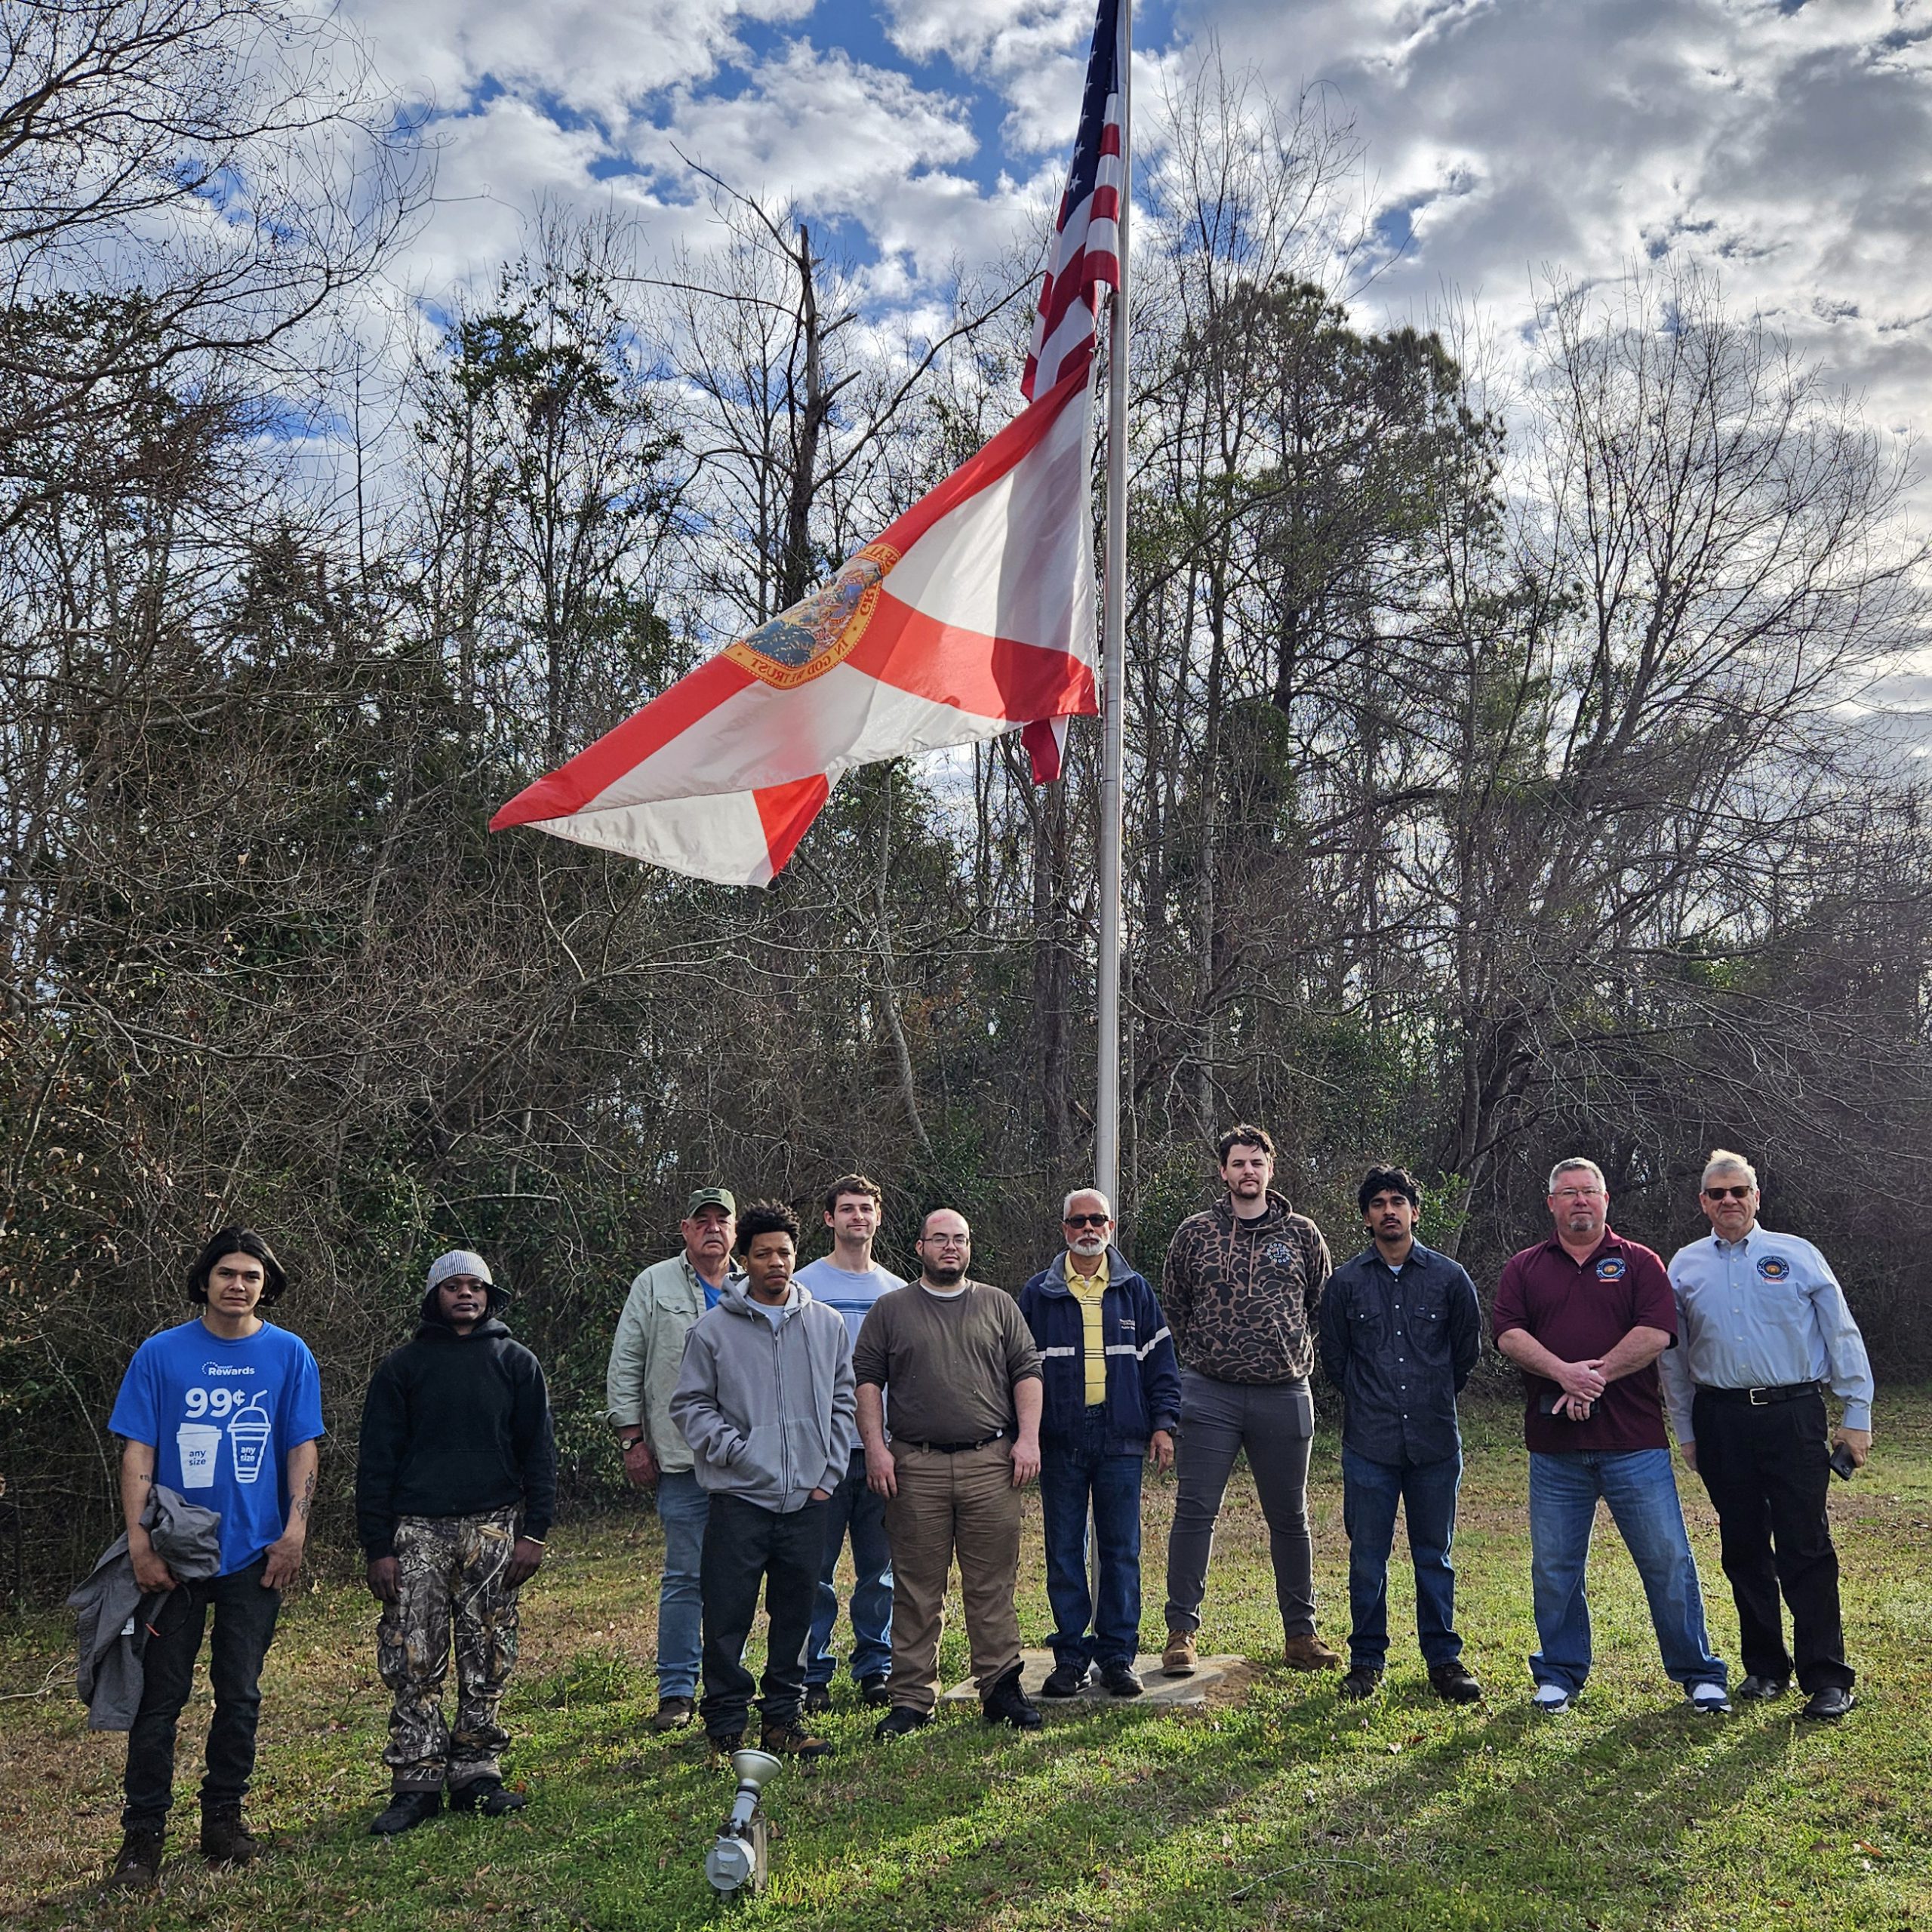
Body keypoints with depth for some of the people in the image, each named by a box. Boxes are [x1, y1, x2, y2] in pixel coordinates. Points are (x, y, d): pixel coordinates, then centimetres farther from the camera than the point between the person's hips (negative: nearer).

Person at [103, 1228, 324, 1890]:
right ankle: (143, 1832, 13)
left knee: (240, 1694, 9)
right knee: (161, 1695, 3)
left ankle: (223, 1819, 23)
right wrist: (140, 1544, -11)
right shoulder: (161, 1354, -2)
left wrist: (294, 1534, -7)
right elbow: (137, 1452, -3)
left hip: (255, 1555, 1)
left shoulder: (289, 1355, 2)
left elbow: (302, 1450, 3)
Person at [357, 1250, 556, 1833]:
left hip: (493, 1528, 1)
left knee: (487, 1659, 4)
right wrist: (377, 1548, -1)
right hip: (417, 1529, -1)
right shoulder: (402, 1366, 6)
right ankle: (416, 1781, 6)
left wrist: (534, 1532, 0)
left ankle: (477, 1772, 14)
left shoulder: (516, 1363, 9)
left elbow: (537, 1451, 9)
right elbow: (376, 1459, 5)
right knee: (413, 1662, -3)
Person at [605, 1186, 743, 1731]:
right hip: (682, 1460, -3)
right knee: (685, 1577, -2)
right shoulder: (654, 1285, 5)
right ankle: (676, 1691, 7)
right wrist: (632, 1440, -2)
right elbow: (624, 1368, 5)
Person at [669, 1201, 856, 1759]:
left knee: (796, 1615, 10)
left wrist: (829, 1474, 4)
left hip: (807, 1499, 3)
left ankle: (783, 1719, 22)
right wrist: (734, 1449, -11)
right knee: (728, 1619, 0)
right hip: (739, 1498, -3)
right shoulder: (714, 1329, -1)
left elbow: (843, 1403, 13)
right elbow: (688, 1404, 2)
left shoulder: (827, 1325, 8)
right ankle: (725, 1725, 11)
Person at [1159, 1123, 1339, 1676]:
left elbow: (1324, 1306, 14)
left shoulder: (1302, 1234, 5)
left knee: (1289, 1517, 10)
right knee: (1194, 1511, -2)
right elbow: (1171, 1305, 14)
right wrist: (1201, 1352, 8)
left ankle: (1300, 1635, 22)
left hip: (1284, 1396, 1)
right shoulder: (1195, 1233, 4)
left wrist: (1296, 1355, 7)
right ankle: (1182, 1631, 7)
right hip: (1210, 1395, -1)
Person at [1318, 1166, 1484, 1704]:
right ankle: (1367, 1660, 16)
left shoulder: (1449, 1276, 3)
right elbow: (1333, 1357, 13)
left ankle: (1443, 1659, 19)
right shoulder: (1345, 1281, 3)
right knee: (1367, 1556, 4)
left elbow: (1468, 1347, 15)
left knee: (1435, 1555, 8)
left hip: (1435, 1441, 0)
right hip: (1368, 1444, 0)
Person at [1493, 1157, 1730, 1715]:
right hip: (1554, 1445, 2)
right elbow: (1509, 1335, -3)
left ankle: (1698, 1674, 17)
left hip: (1634, 1440, -1)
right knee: (1554, 1566, 7)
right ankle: (1560, 1674, 21)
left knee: (1668, 1559, 2)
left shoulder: (1638, 1262, 7)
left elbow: (1656, 1333, -7)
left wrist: (1594, 1379, -14)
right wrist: (1565, 1372, -18)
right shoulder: (1524, 1268, 10)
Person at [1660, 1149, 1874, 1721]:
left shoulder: (1797, 1255, 3)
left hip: (1793, 1416, -3)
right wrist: (1685, 1433, 13)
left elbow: (1843, 1337, 4)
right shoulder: (1684, 1267, 9)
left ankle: (1827, 1678, 2)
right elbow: (1673, 1358, 15)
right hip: (1721, 1421, 3)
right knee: (1743, 1550, 9)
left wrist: (1857, 1417, 0)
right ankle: (1765, 1668, 21)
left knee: (1806, 1548, -5)